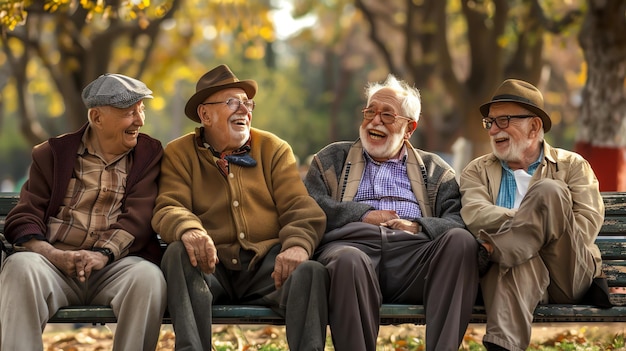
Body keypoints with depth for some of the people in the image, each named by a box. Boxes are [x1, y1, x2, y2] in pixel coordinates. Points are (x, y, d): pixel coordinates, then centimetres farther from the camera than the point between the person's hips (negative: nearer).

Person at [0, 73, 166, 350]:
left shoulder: (149, 154, 16)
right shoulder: (53, 153, 16)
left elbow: (137, 218, 1)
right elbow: (24, 218, 7)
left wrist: (103, 253, -19)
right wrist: (55, 256, -15)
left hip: (116, 265, 0)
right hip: (56, 263, 0)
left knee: (148, 276, -33)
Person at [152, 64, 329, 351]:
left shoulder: (274, 149, 15)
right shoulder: (179, 154, 11)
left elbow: (299, 207, 3)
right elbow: (168, 208, -4)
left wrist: (298, 244, -21)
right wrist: (188, 230, -30)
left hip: (266, 264, 1)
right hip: (212, 265, -1)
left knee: (311, 271, -31)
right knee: (178, 253, -33)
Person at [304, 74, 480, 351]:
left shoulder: (434, 170, 28)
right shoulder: (331, 159, 28)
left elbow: (457, 221, 11)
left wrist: (419, 226, -9)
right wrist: (364, 215, 0)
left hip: (411, 252, 2)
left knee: (461, 240, -31)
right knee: (349, 260, -40)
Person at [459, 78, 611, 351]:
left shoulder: (572, 165, 18)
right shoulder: (478, 171, 20)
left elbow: (589, 220, 1)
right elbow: (474, 215, -2)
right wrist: (540, 220, -15)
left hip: (567, 277, 0)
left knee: (548, 191, -23)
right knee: (520, 259, -40)